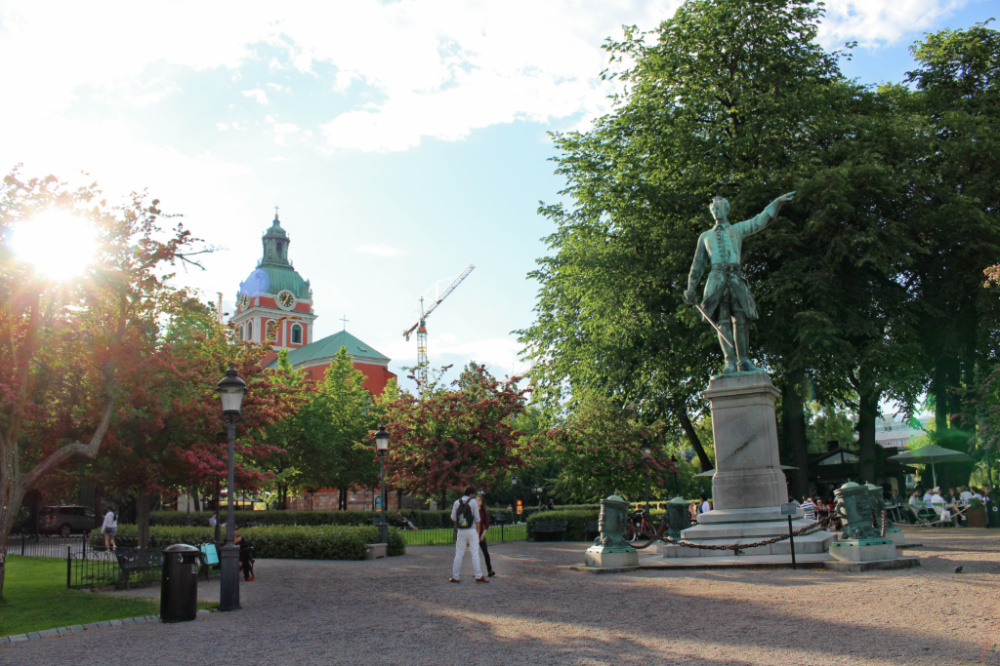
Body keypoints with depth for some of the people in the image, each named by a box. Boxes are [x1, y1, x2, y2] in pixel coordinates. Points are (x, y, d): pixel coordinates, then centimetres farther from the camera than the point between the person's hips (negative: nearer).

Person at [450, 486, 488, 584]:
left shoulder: (457, 502, 3)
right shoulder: (473, 501, -5)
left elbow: (453, 518, 4)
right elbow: (477, 518, -4)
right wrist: (478, 531, 4)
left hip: (460, 531, 3)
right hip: (472, 530, -3)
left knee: (459, 554, 7)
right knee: (475, 553, 0)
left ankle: (455, 577, 8)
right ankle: (479, 576, -1)